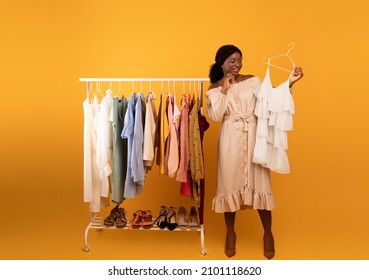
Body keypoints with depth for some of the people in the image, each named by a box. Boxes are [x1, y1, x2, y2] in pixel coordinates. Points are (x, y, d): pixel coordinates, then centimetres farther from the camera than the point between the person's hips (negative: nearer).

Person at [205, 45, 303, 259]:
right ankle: (231, 233, 27)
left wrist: (290, 83, -9)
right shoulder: (215, 88, 3)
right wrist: (224, 90, -11)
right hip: (231, 141, 0)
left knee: (260, 184, 4)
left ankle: (268, 233, 24)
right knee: (230, 184, 6)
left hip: (254, 138, 1)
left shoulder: (253, 81, 6)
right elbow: (215, 116, -9)